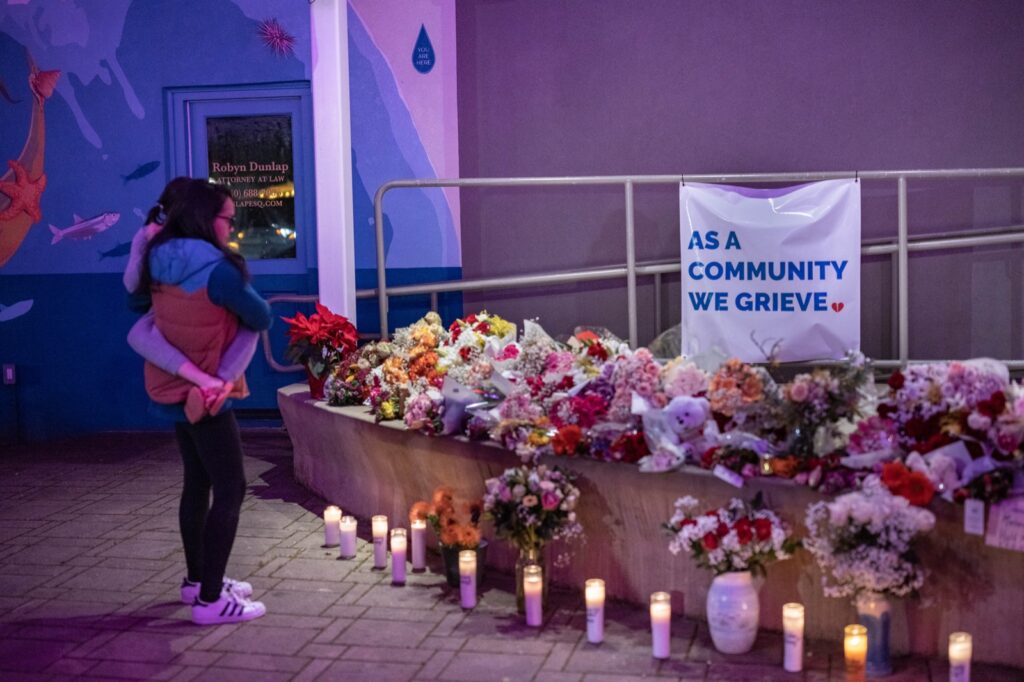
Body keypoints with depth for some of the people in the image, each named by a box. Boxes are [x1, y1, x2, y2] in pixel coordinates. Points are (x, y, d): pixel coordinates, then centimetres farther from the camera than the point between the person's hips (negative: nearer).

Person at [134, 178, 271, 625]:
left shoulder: (160, 262, 2)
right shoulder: (217, 269, -22)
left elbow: (140, 304, 21)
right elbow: (262, 319, -12)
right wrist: (235, 315, 7)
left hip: (172, 389, 9)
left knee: (197, 483, 19)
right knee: (230, 489, -4)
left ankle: (197, 579, 30)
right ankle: (210, 599, -3)